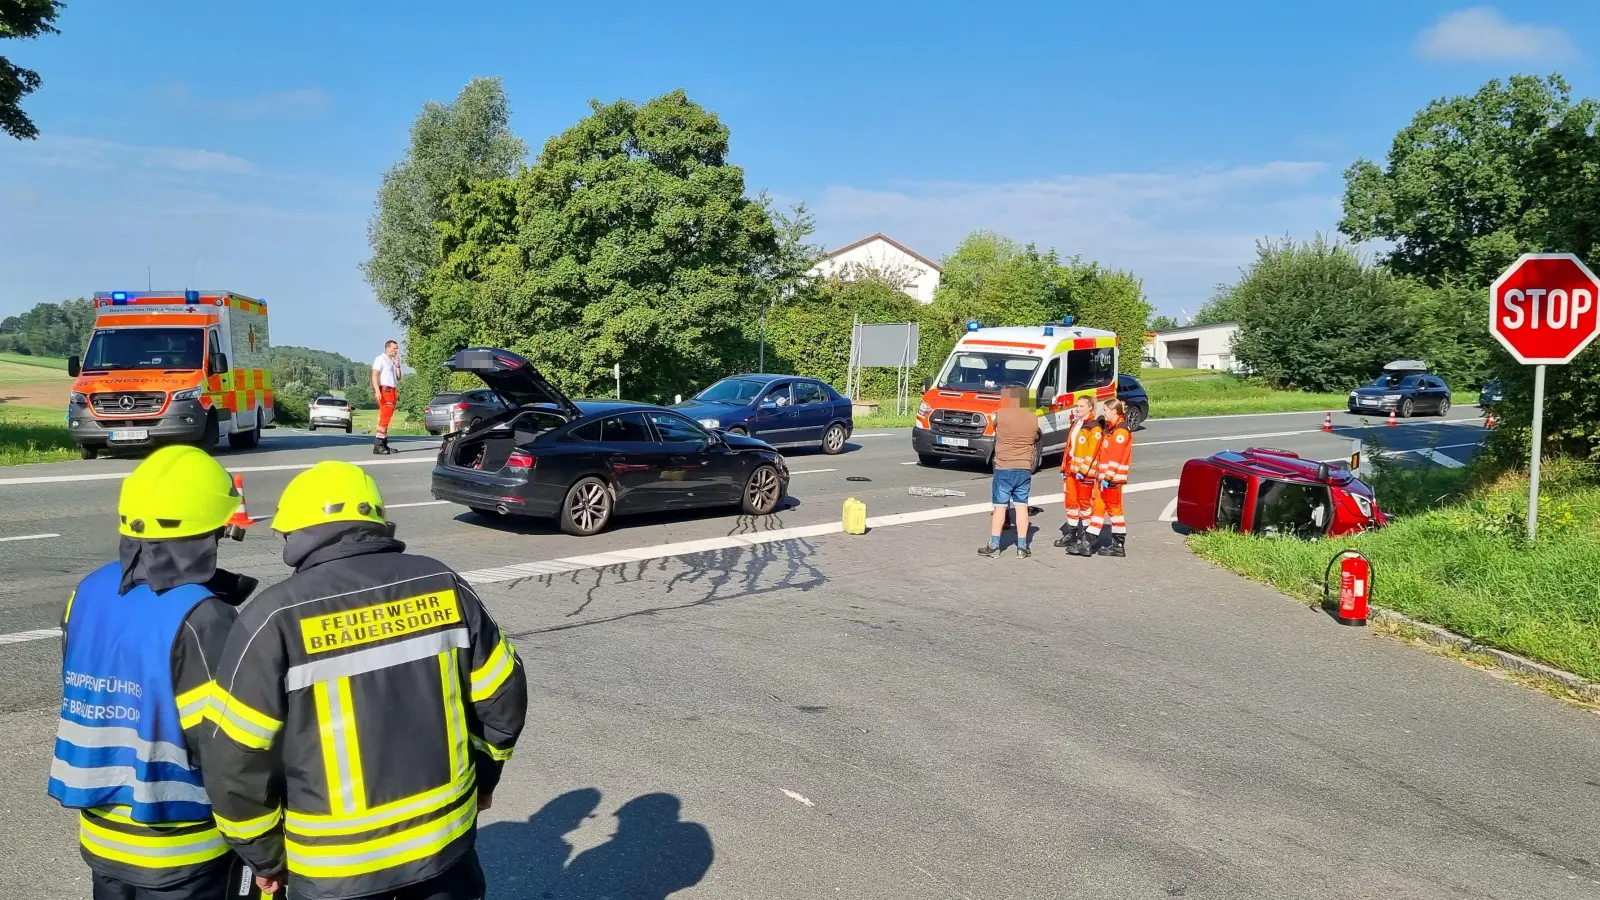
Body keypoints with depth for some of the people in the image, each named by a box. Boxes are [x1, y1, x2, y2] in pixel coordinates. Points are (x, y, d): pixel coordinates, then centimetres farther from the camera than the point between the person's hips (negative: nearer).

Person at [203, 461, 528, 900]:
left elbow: (237, 761, -13)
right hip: (446, 837, 3)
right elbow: (502, 697, 2)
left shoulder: (276, 618, -15)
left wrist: (265, 853, 3)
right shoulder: (442, 585, -4)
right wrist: (483, 775, 19)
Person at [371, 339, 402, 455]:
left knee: (386, 417, 8)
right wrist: (377, 391, -22)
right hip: (384, 390, -8)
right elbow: (375, 375, -12)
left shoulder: (393, 361, 22)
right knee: (385, 416, -15)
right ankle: (378, 444, -18)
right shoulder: (381, 359, -2)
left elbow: (398, 378, 20)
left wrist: (397, 364, 9)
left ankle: (384, 444, 10)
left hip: (393, 391, 8)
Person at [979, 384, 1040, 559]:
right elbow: (1036, 441, 12)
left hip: (1003, 468, -3)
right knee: (1022, 506, 6)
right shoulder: (1033, 418, 2)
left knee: (1000, 506, 2)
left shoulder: (1000, 415, -8)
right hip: (1025, 469, 3)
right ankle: (1022, 548, 8)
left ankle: (994, 546, 4)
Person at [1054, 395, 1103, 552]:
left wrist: (1083, 470, -20)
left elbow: (1092, 452, -16)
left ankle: (1085, 536, 7)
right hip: (1071, 471, 8)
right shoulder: (1075, 425, 18)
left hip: (1084, 473, -8)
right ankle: (1071, 534, 18)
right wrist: (1064, 467, 16)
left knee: (1085, 502, -1)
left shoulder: (1094, 428, -10)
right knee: (1070, 501, 11)